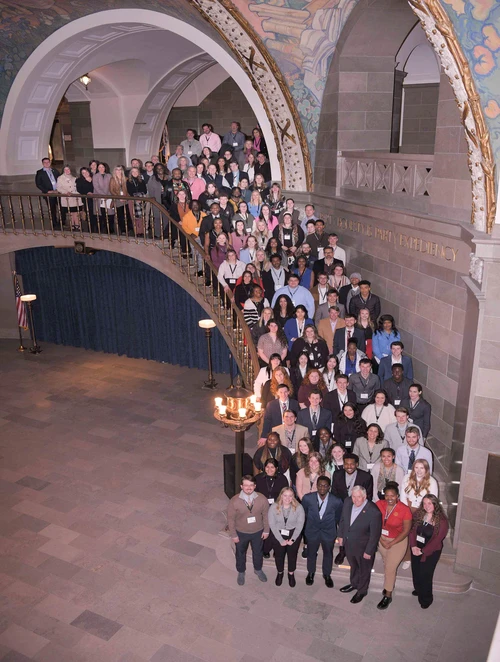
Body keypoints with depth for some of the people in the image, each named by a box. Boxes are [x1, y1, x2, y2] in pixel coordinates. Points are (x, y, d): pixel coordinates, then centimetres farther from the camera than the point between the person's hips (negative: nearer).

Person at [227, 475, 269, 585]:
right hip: (241, 533, -1)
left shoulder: (262, 499, -22)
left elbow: (266, 515, -6)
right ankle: (241, 573, 52)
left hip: (258, 532, 1)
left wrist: (266, 530, 0)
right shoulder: (234, 501, -26)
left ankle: (258, 570, 55)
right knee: (240, 553, 23)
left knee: (258, 552, 25)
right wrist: (233, 535, -8)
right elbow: (231, 519, -14)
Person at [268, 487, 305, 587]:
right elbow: (272, 525, -12)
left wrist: (292, 539, -14)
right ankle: (280, 573, 41)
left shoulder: (298, 507, -15)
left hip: (294, 534, 0)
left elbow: (300, 524, -10)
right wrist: (281, 540, -14)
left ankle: (291, 574, 39)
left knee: (292, 554, 13)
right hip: (277, 535, 0)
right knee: (279, 555, 14)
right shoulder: (274, 507, -15)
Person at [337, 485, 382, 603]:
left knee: (364, 570, 21)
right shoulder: (347, 502, -16)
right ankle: (354, 584, 56)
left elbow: (375, 534, -22)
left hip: (363, 547, -5)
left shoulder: (374, 512, -33)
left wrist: (369, 551, -16)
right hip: (348, 543, 5)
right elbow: (342, 519, 2)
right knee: (353, 566, 30)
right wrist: (340, 535, 7)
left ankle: (362, 591, 46)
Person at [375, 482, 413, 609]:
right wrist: (381, 540, -13)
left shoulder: (405, 510, -23)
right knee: (386, 564, 19)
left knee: (390, 568, 1)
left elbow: (406, 531, -14)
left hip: (398, 541, -3)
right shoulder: (379, 504, -16)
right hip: (382, 539, 3)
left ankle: (388, 595, 19)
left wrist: (391, 543, -14)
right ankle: (388, 585, 42)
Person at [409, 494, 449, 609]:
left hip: (431, 551, -4)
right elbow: (413, 531, -2)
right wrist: (413, 546, -15)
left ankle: (426, 598, 25)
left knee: (425, 574, 2)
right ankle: (418, 590, 45)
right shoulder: (418, 515, -4)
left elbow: (437, 540, -17)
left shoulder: (442, 521, -17)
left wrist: (423, 551, -16)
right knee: (416, 571, 16)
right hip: (416, 549, 4)